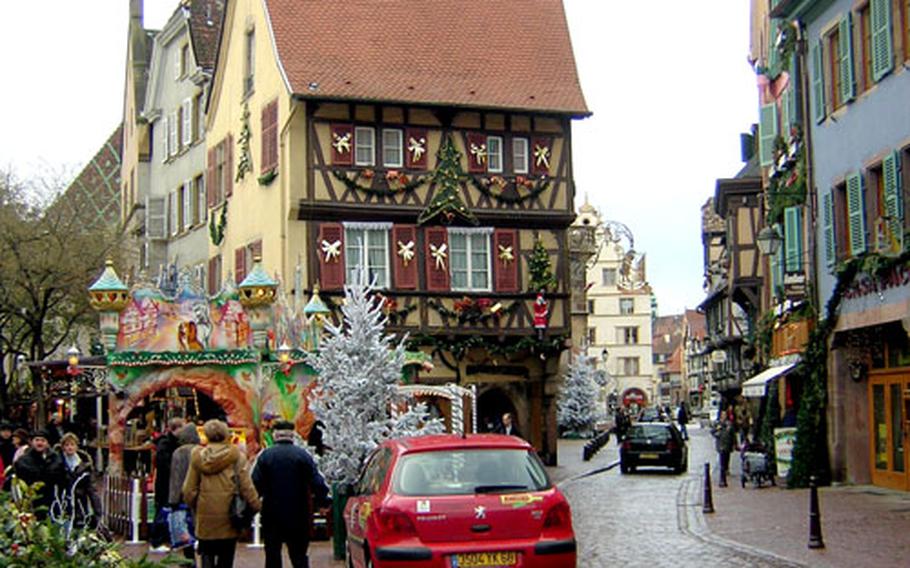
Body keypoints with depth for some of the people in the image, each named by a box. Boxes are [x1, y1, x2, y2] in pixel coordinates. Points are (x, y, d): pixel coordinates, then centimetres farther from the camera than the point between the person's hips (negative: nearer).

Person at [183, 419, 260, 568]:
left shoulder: (198, 456, 1)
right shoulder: (236, 456, -7)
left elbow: (189, 490, 5)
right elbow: (246, 486, -8)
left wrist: (193, 508, 20)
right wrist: (257, 506, 2)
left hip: (205, 516, 1)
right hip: (228, 515, -1)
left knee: (207, 555, 9)